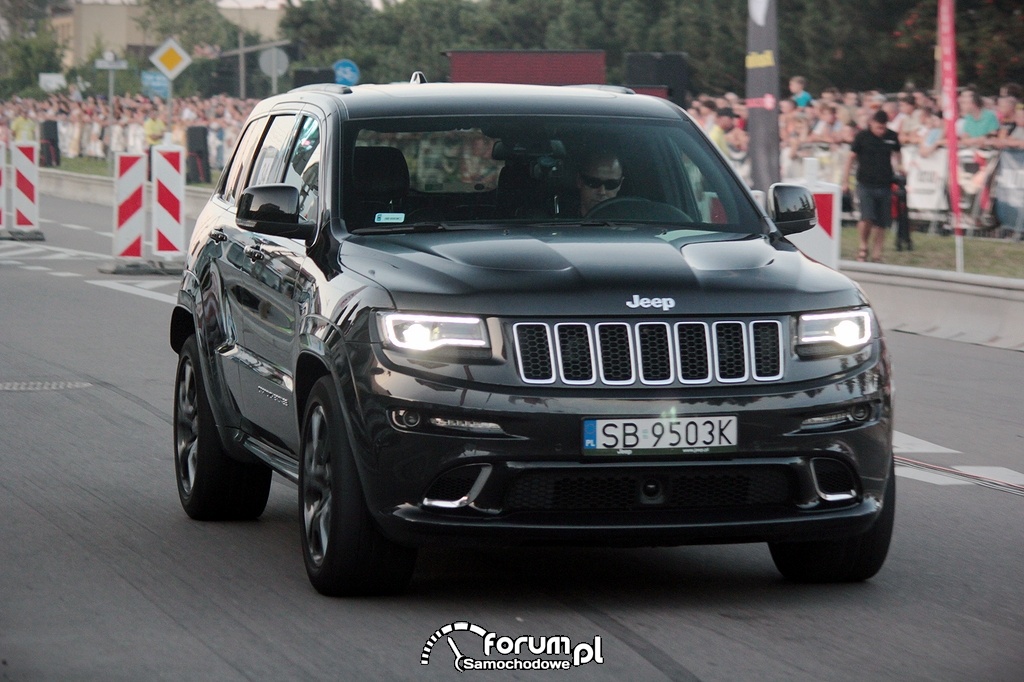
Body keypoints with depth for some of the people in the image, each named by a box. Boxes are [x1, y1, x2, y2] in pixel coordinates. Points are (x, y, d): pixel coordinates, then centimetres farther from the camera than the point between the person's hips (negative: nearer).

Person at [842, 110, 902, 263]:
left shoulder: (892, 137, 3)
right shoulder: (862, 137, -3)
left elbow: (896, 155, 22)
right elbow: (851, 158, 5)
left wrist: (898, 166, 4)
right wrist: (845, 181, 4)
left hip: (884, 185, 3)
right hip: (866, 184, -3)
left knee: (881, 223, 3)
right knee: (867, 217, -17)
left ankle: (876, 255, 13)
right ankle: (863, 247, 6)